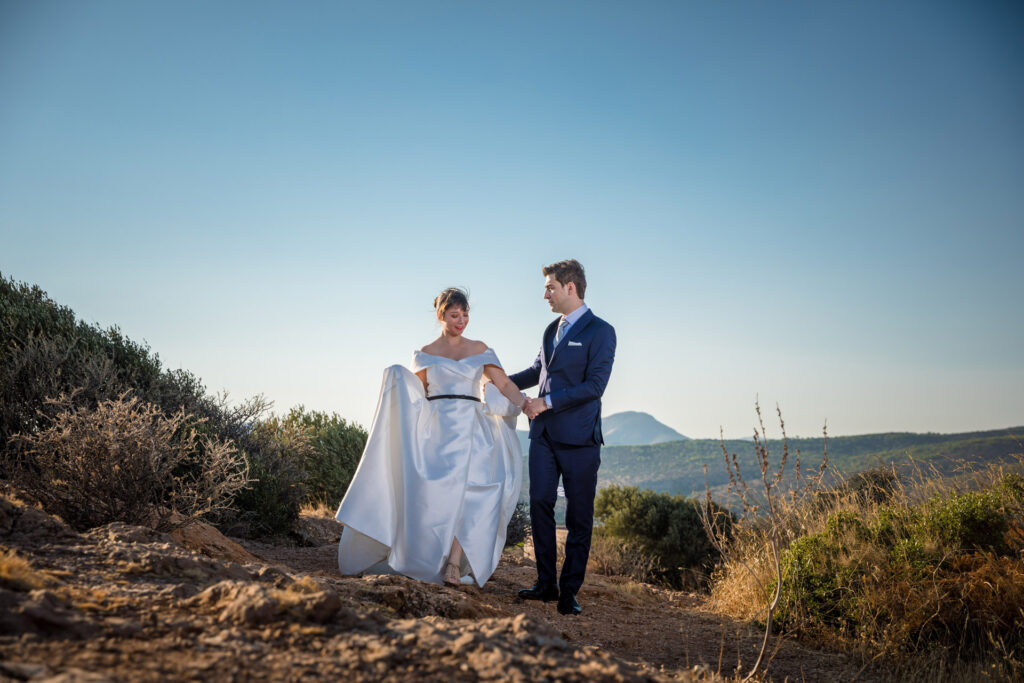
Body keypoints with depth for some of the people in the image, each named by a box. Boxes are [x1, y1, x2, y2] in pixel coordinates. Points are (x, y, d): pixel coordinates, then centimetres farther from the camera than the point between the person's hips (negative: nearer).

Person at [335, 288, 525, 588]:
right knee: (436, 493, -16)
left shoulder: (479, 350, 14)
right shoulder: (425, 354, 13)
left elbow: (505, 385, 8)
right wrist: (397, 378, -4)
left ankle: (454, 564, -16)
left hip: (472, 431, 1)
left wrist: (525, 404, -6)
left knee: (463, 493, -16)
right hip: (436, 430, 0)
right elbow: (416, 395, 12)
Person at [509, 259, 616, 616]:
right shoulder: (552, 329, 16)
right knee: (540, 504, 5)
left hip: (578, 438, -7)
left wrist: (547, 402, -17)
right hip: (544, 433, 7)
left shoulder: (600, 332, -7)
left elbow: (594, 385, -15)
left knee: (578, 516, 2)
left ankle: (569, 590, 11)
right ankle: (546, 583, 16)